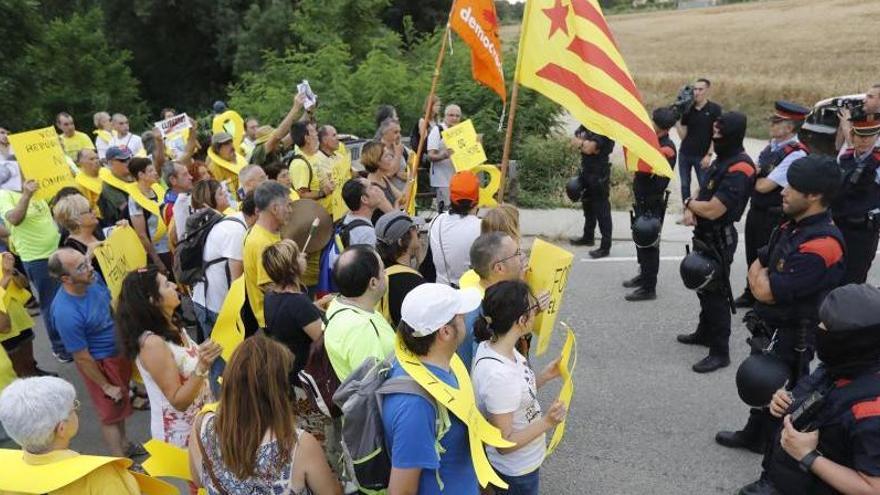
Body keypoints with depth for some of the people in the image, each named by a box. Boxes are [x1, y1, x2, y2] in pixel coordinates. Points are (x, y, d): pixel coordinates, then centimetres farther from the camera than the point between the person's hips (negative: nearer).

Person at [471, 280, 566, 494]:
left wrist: (544, 377, -2)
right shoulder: (498, 374, -35)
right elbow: (504, 443, -26)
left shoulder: (493, 346, -10)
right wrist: (547, 423, -34)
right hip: (517, 472, -8)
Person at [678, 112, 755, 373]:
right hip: (705, 234, 10)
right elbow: (705, 192, 16)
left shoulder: (739, 169, -24)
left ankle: (720, 352, 7)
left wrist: (689, 202, -9)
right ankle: (705, 332, 40)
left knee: (716, 293, -3)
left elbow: (712, 210, -28)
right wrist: (690, 210, -6)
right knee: (703, 287, 22)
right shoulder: (723, 159, 8)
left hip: (719, 240, -10)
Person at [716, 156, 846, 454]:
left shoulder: (820, 245, -30)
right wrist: (763, 277, -10)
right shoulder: (793, 226, 0)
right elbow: (757, 266, 10)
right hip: (768, 328, 9)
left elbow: (765, 291, -28)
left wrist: (761, 277, -8)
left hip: (790, 337, -9)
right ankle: (755, 436, 46)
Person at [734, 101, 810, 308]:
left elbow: (764, 186, -24)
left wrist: (754, 176, -4)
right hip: (756, 210, 8)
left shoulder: (796, 154, -23)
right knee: (752, 255, 22)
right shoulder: (772, 144, 4)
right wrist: (755, 173, -10)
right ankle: (751, 295, 43)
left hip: (774, 216, -8)